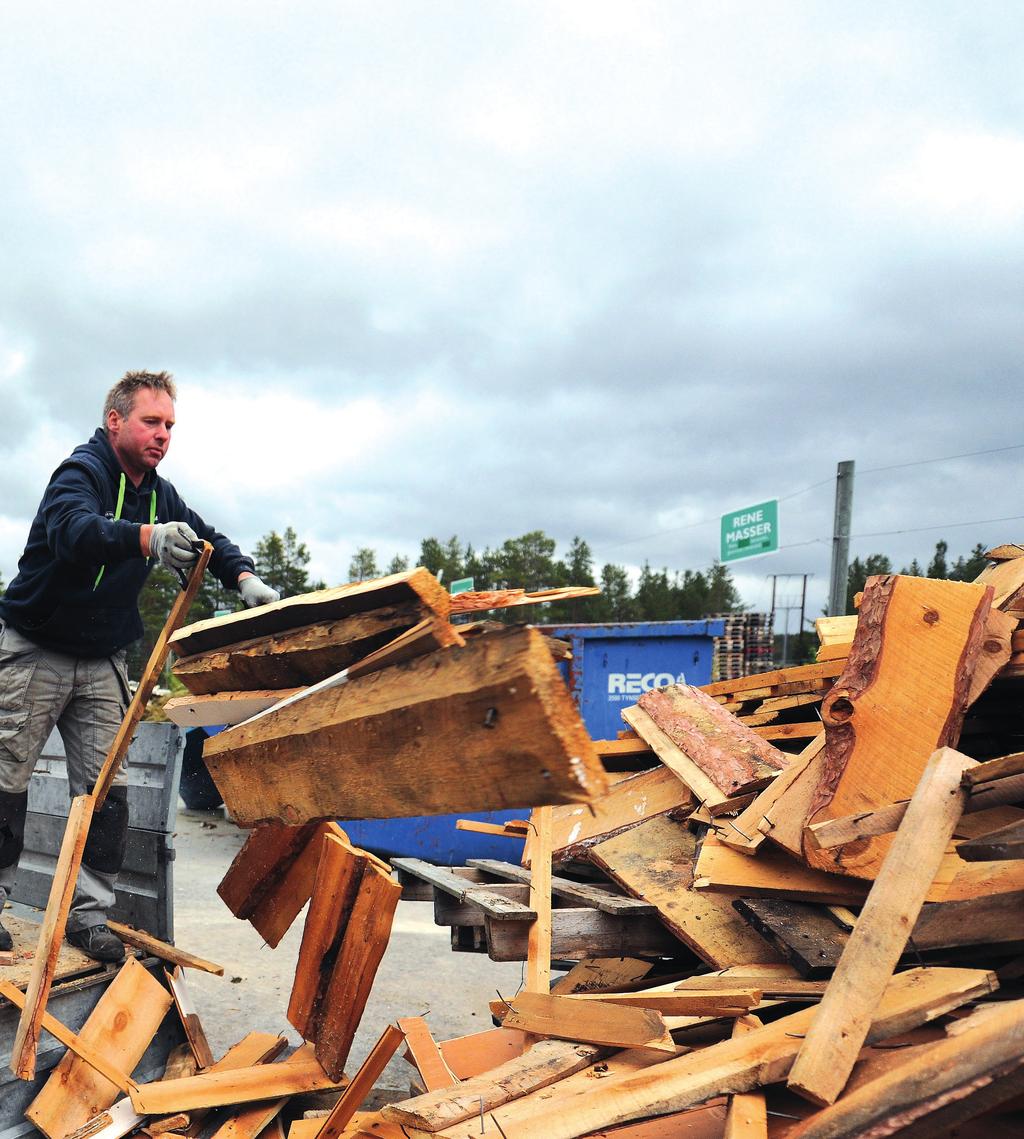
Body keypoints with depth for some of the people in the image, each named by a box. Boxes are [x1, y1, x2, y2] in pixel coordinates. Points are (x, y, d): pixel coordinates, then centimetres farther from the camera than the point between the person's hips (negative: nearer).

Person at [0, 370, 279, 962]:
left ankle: (89, 912, 7)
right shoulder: (82, 470, -17)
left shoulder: (159, 493, 6)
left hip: (102, 663, 6)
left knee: (108, 789, 0)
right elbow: (74, 528, -37)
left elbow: (207, 537, 14)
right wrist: (147, 537, -57)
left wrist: (244, 578, -9)